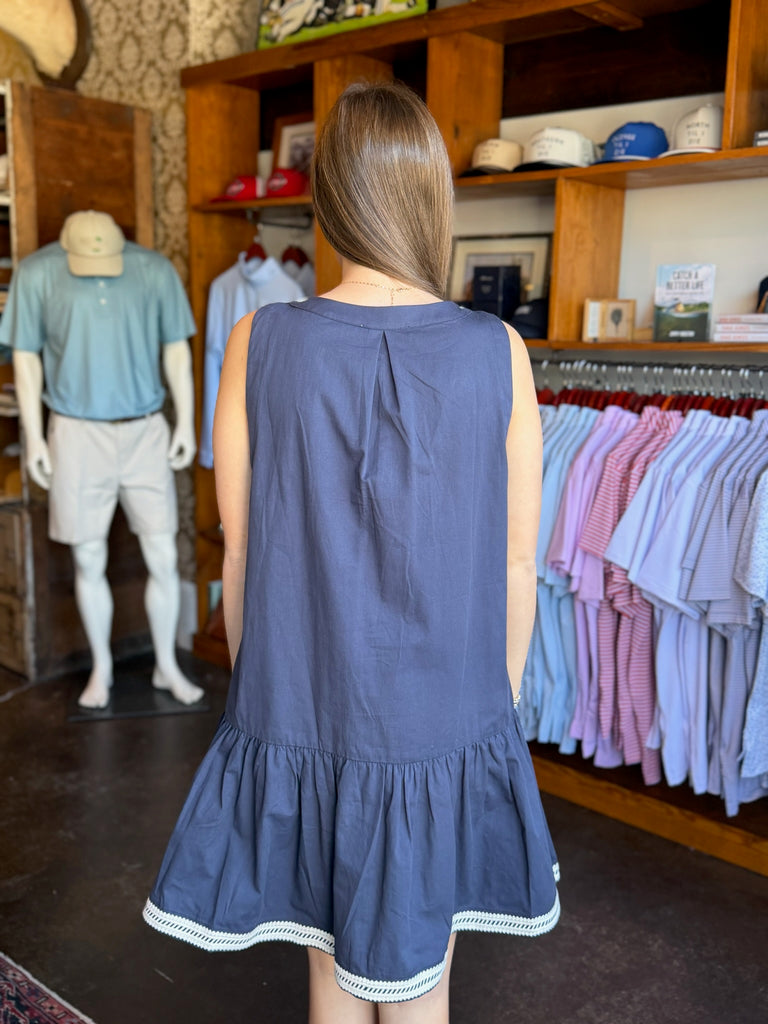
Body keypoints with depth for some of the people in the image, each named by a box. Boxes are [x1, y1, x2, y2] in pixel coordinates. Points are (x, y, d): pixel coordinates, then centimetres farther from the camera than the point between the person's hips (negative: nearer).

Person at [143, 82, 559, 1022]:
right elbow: (514, 566, -5)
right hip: (444, 725, 0)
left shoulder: (259, 344, -10)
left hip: (302, 718, 1)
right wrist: (499, 709, 10)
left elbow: (238, 558, -4)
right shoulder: (497, 353, -11)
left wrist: (257, 695, 11)